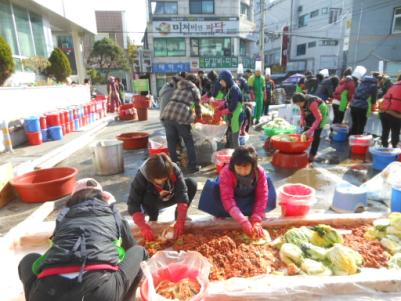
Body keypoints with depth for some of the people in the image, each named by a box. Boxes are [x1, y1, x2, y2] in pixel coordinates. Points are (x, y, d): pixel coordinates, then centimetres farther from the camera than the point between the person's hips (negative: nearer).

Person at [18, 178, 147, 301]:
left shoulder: (64, 215, 29)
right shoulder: (113, 215, 26)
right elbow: (131, 248, 43)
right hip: (102, 289, -1)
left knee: (28, 260, 33)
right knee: (138, 251, 25)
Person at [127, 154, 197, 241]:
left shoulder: (174, 170, -30)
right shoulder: (141, 177, -34)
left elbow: (182, 194, -35)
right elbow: (133, 205, -36)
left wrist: (180, 221, -45)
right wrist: (144, 227, -48)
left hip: (170, 197, 2)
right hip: (152, 202, -2)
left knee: (191, 184, -23)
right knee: (147, 199, -38)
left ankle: (180, 215, -3)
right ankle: (153, 219, -7)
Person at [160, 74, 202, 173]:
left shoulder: (178, 88, 28)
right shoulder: (195, 89, 17)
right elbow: (197, 105, 21)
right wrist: (199, 115, 40)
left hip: (167, 114, 4)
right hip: (182, 116, -3)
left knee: (171, 141, 14)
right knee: (189, 142, 10)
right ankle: (192, 166, 13)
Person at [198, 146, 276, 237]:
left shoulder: (260, 172, -29)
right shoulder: (226, 172, -37)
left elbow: (262, 197, -28)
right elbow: (228, 199, -42)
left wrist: (256, 221, -40)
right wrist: (243, 222, -51)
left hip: (250, 198, 3)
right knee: (211, 188, -28)